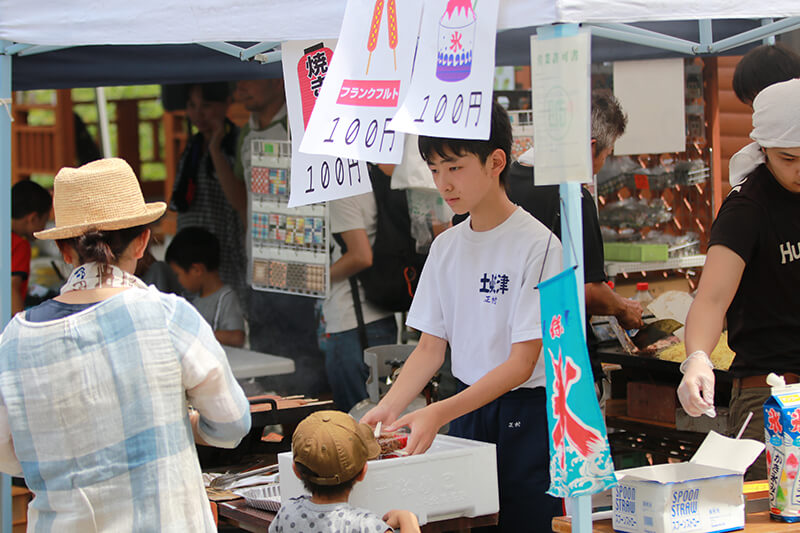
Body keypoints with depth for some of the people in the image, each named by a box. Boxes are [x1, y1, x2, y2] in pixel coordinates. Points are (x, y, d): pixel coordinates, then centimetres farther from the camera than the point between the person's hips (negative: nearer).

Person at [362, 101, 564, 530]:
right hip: (467, 407, 6)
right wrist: (388, 409, -10)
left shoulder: (537, 245, -13)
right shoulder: (445, 247, 7)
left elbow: (522, 363, -17)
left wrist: (439, 413, -26)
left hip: (526, 418, -5)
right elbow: (430, 348, 8)